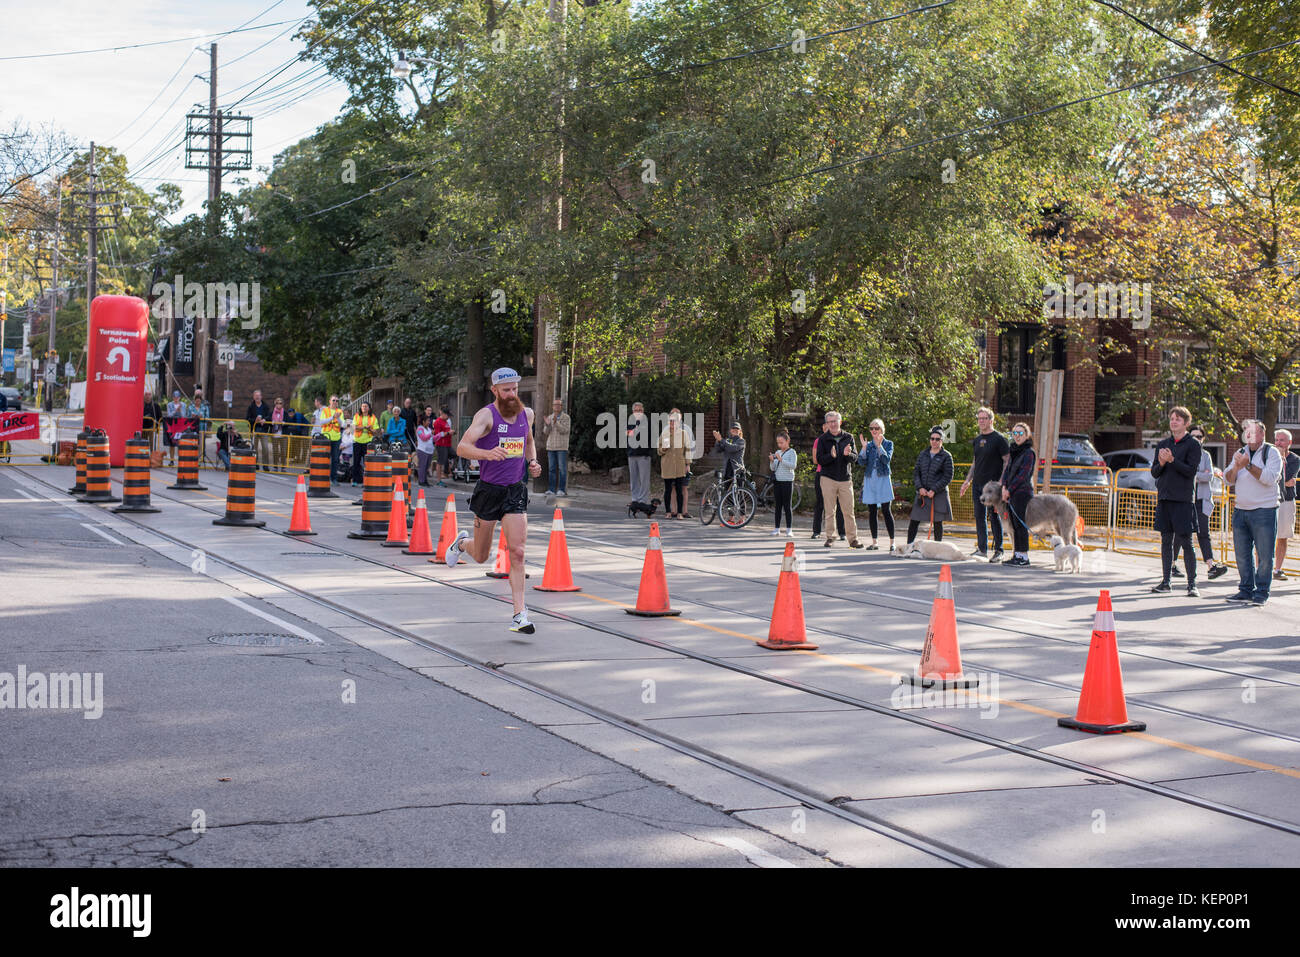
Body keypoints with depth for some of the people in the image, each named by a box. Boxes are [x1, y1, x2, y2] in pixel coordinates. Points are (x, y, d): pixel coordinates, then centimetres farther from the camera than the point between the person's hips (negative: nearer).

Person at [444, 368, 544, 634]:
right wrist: (486, 454, -43)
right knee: (480, 557, 12)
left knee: (517, 553, -11)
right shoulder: (486, 415, -12)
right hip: (489, 490, -3)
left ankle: (520, 616, -9)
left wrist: (532, 462, 8)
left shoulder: (526, 414, 6)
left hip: (516, 491, 3)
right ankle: (461, 544, 49)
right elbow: (462, 447, -24)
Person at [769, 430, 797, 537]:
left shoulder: (792, 452, -3)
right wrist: (772, 461, -7)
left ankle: (789, 530, -2)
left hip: (787, 481, -5)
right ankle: (777, 528, 11)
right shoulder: (777, 452, 14)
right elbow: (773, 468, 13)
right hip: (777, 481, 5)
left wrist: (781, 460, -24)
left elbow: (793, 465, -17)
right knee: (777, 505, 6)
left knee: (787, 506, -4)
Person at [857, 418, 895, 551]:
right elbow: (861, 462, -1)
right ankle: (874, 541, 10)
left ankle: (892, 542, -3)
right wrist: (864, 447, -12)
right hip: (869, 479, 3)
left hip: (883, 479, -3)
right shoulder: (868, 445, 11)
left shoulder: (888, 444, 4)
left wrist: (879, 446, -19)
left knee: (886, 510, -6)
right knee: (871, 511, 4)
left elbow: (887, 460, -12)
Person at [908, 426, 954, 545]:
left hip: (938, 494, -3)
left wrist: (934, 490, -13)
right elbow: (916, 472, 10)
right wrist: (920, 487, -5)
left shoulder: (946, 456, -1)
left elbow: (948, 477, -5)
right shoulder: (923, 454, 11)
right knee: (914, 521, 0)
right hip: (922, 493, 3)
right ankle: (908, 546, 7)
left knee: (937, 522, 2)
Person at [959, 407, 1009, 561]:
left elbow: (1007, 461, -9)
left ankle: (998, 550, 3)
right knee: (979, 516, 7)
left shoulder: (998, 438, -7)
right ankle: (982, 549, 14)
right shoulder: (977, 440, 14)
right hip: (978, 484, 7)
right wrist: (967, 481, 17)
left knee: (994, 517, -3)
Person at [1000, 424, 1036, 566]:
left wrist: (1009, 490, -12)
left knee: (1020, 524, -9)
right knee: (1014, 525, 8)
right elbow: (1007, 469, 13)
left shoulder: (1029, 452, -7)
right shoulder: (1014, 451, 18)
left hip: (1022, 492, -8)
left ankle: (1024, 557, -7)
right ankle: (1016, 555, 11)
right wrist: (1004, 487, -3)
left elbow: (1023, 475, -13)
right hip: (1011, 493, 8)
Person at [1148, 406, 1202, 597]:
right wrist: (1161, 463, -7)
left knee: (1185, 542, -6)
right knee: (1166, 540, 8)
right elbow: (1154, 472, 13)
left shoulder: (1193, 444, -1)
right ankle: (1165, 581, 13)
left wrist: (1172, 460, -18)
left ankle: (1192, 584, -2)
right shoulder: (1163, 444, 14)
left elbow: (1191, 470, -10)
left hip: (1184, 499, -5)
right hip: (1164, 498, 5)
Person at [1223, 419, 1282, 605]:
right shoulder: (1240, 453, 16)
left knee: (1264, 555, -5)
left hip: (1264, 511, -5)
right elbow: (1228, 479, 9)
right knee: (1242, 553, 7)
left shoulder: (1271, 452, -1)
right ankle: (1246, 590, 16)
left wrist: (1248, 465, -20)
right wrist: (1236, 467, -10)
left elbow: (1269, 478, -15)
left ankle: (1261, 592, 2)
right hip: (1240, 510, 5)